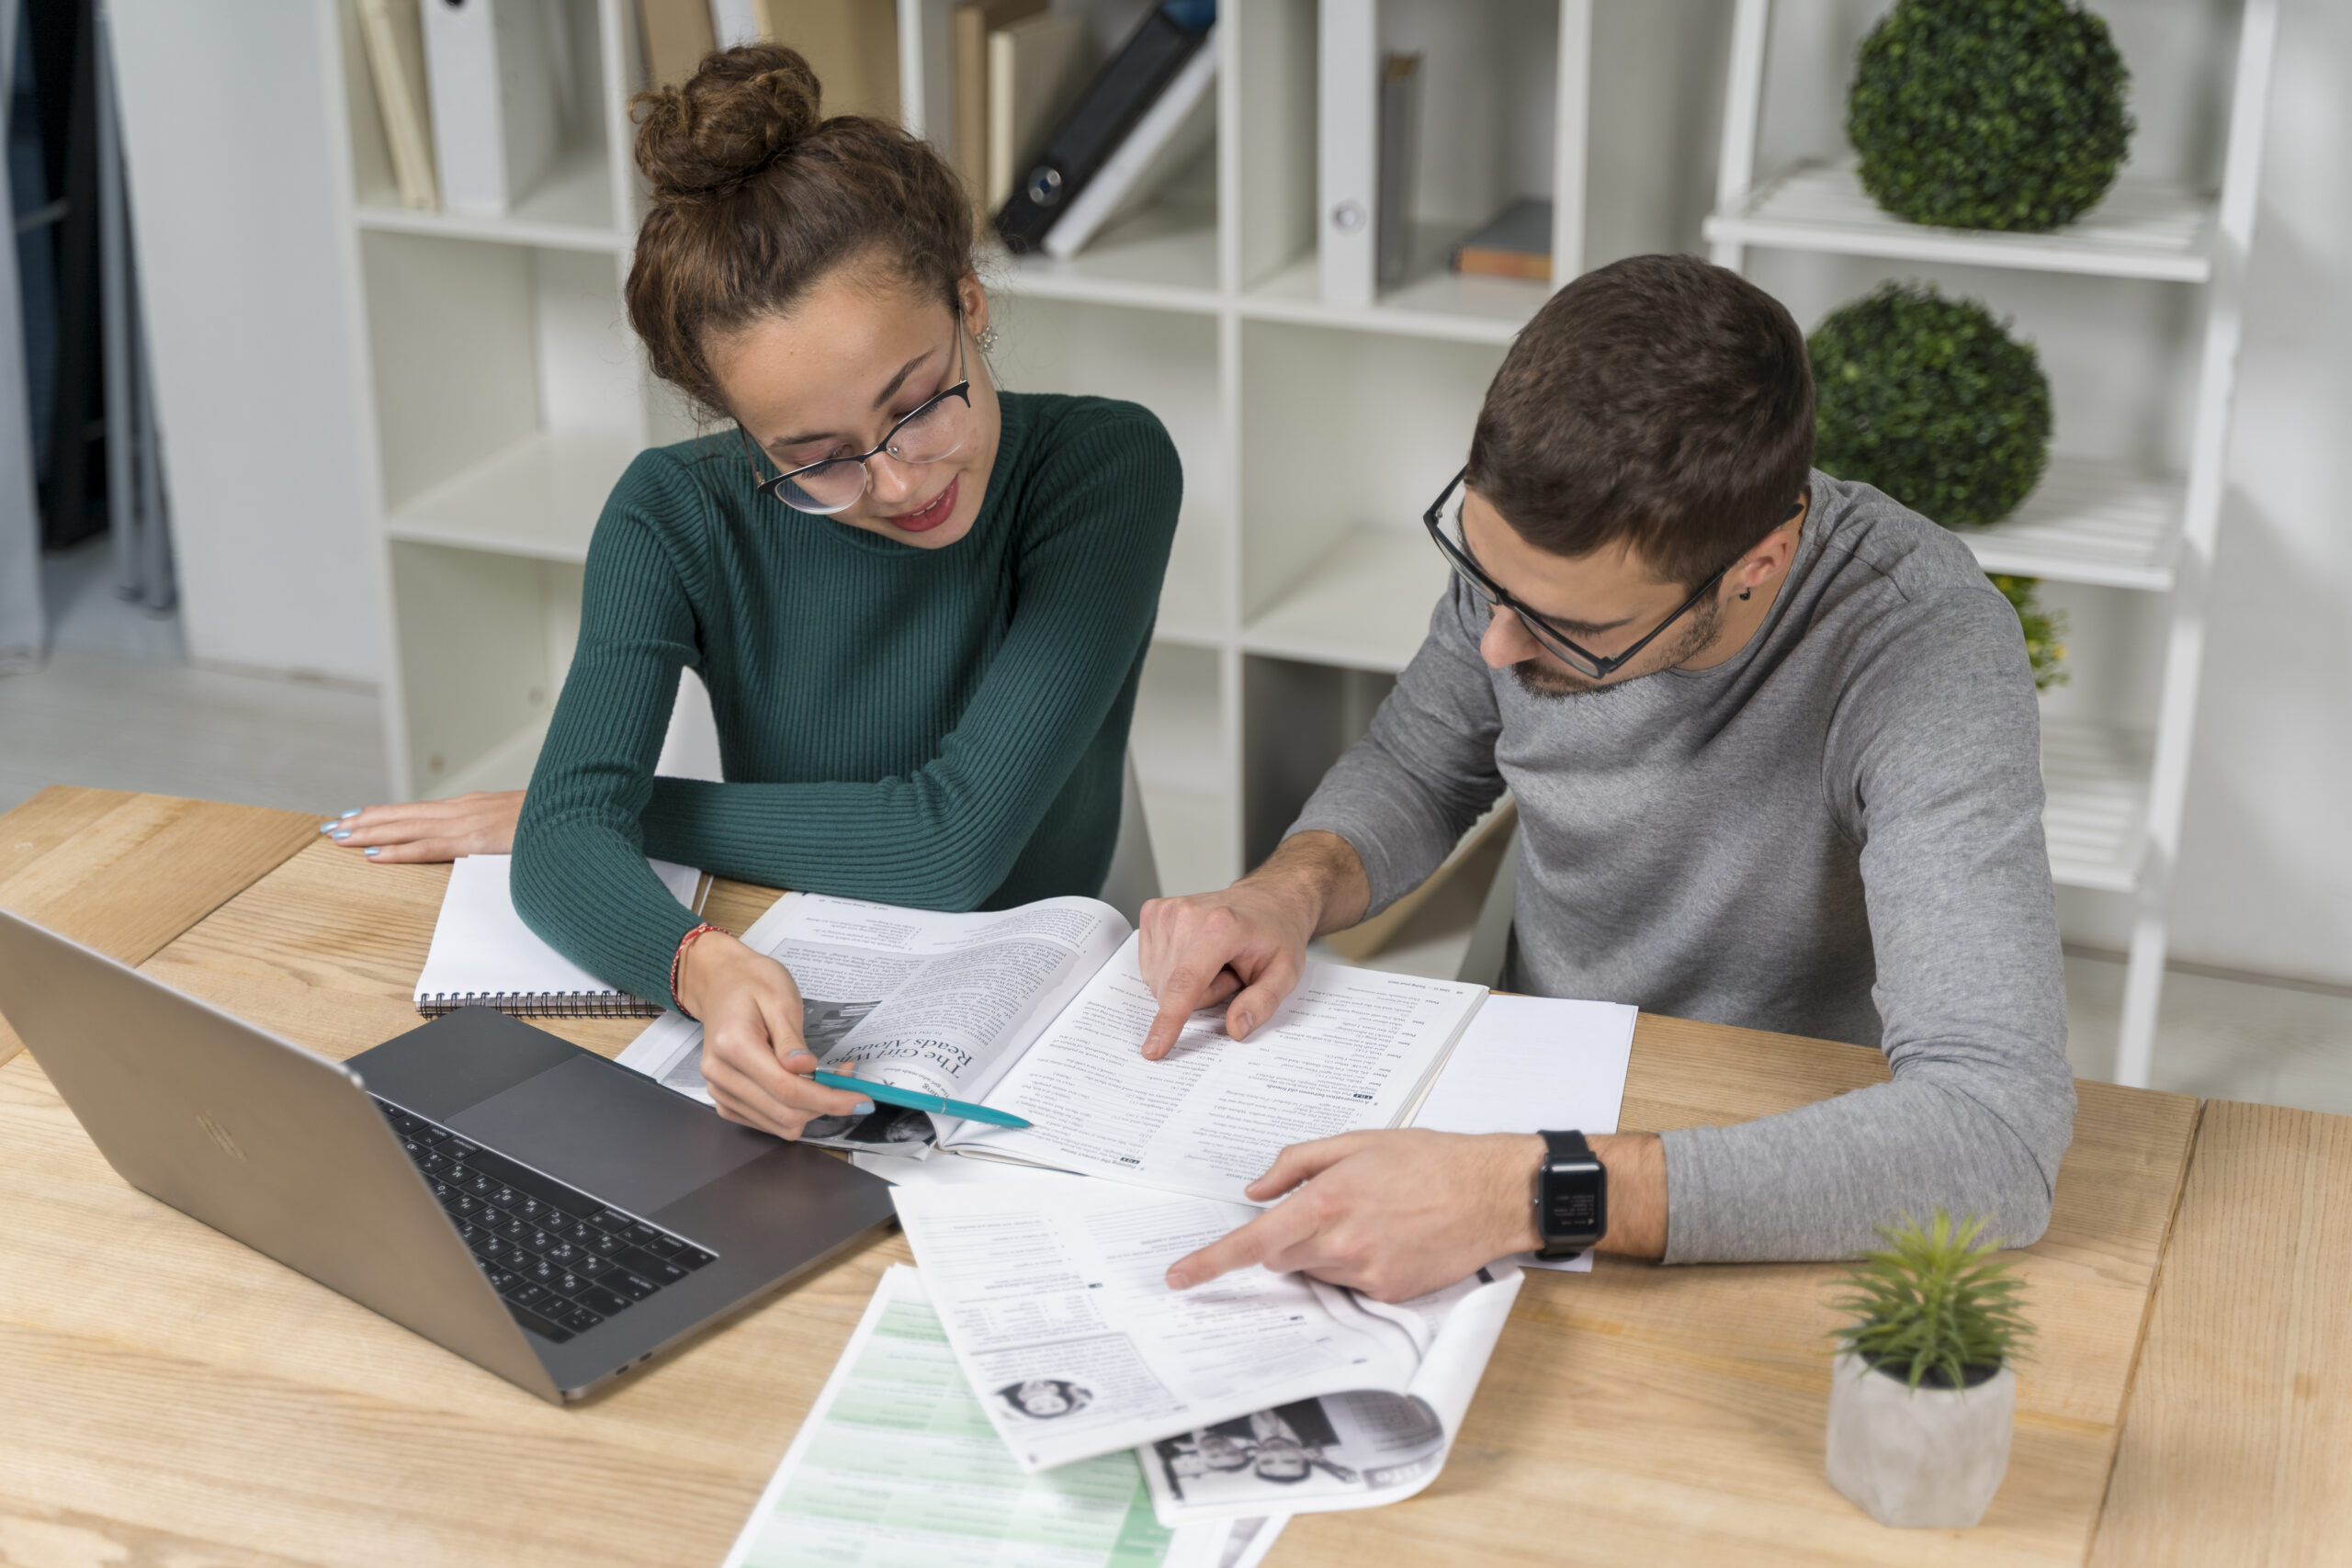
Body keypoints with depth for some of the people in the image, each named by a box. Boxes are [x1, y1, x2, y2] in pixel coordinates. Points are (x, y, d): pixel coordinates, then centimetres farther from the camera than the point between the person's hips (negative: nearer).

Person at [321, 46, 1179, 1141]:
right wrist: (708, 968, -38)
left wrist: (583, 813, -8)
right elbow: (566, 846, -16)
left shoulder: (1104, 471, -12)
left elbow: (954, 844, -16)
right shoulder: (679, 517, -5)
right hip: (789, 1042, 1)